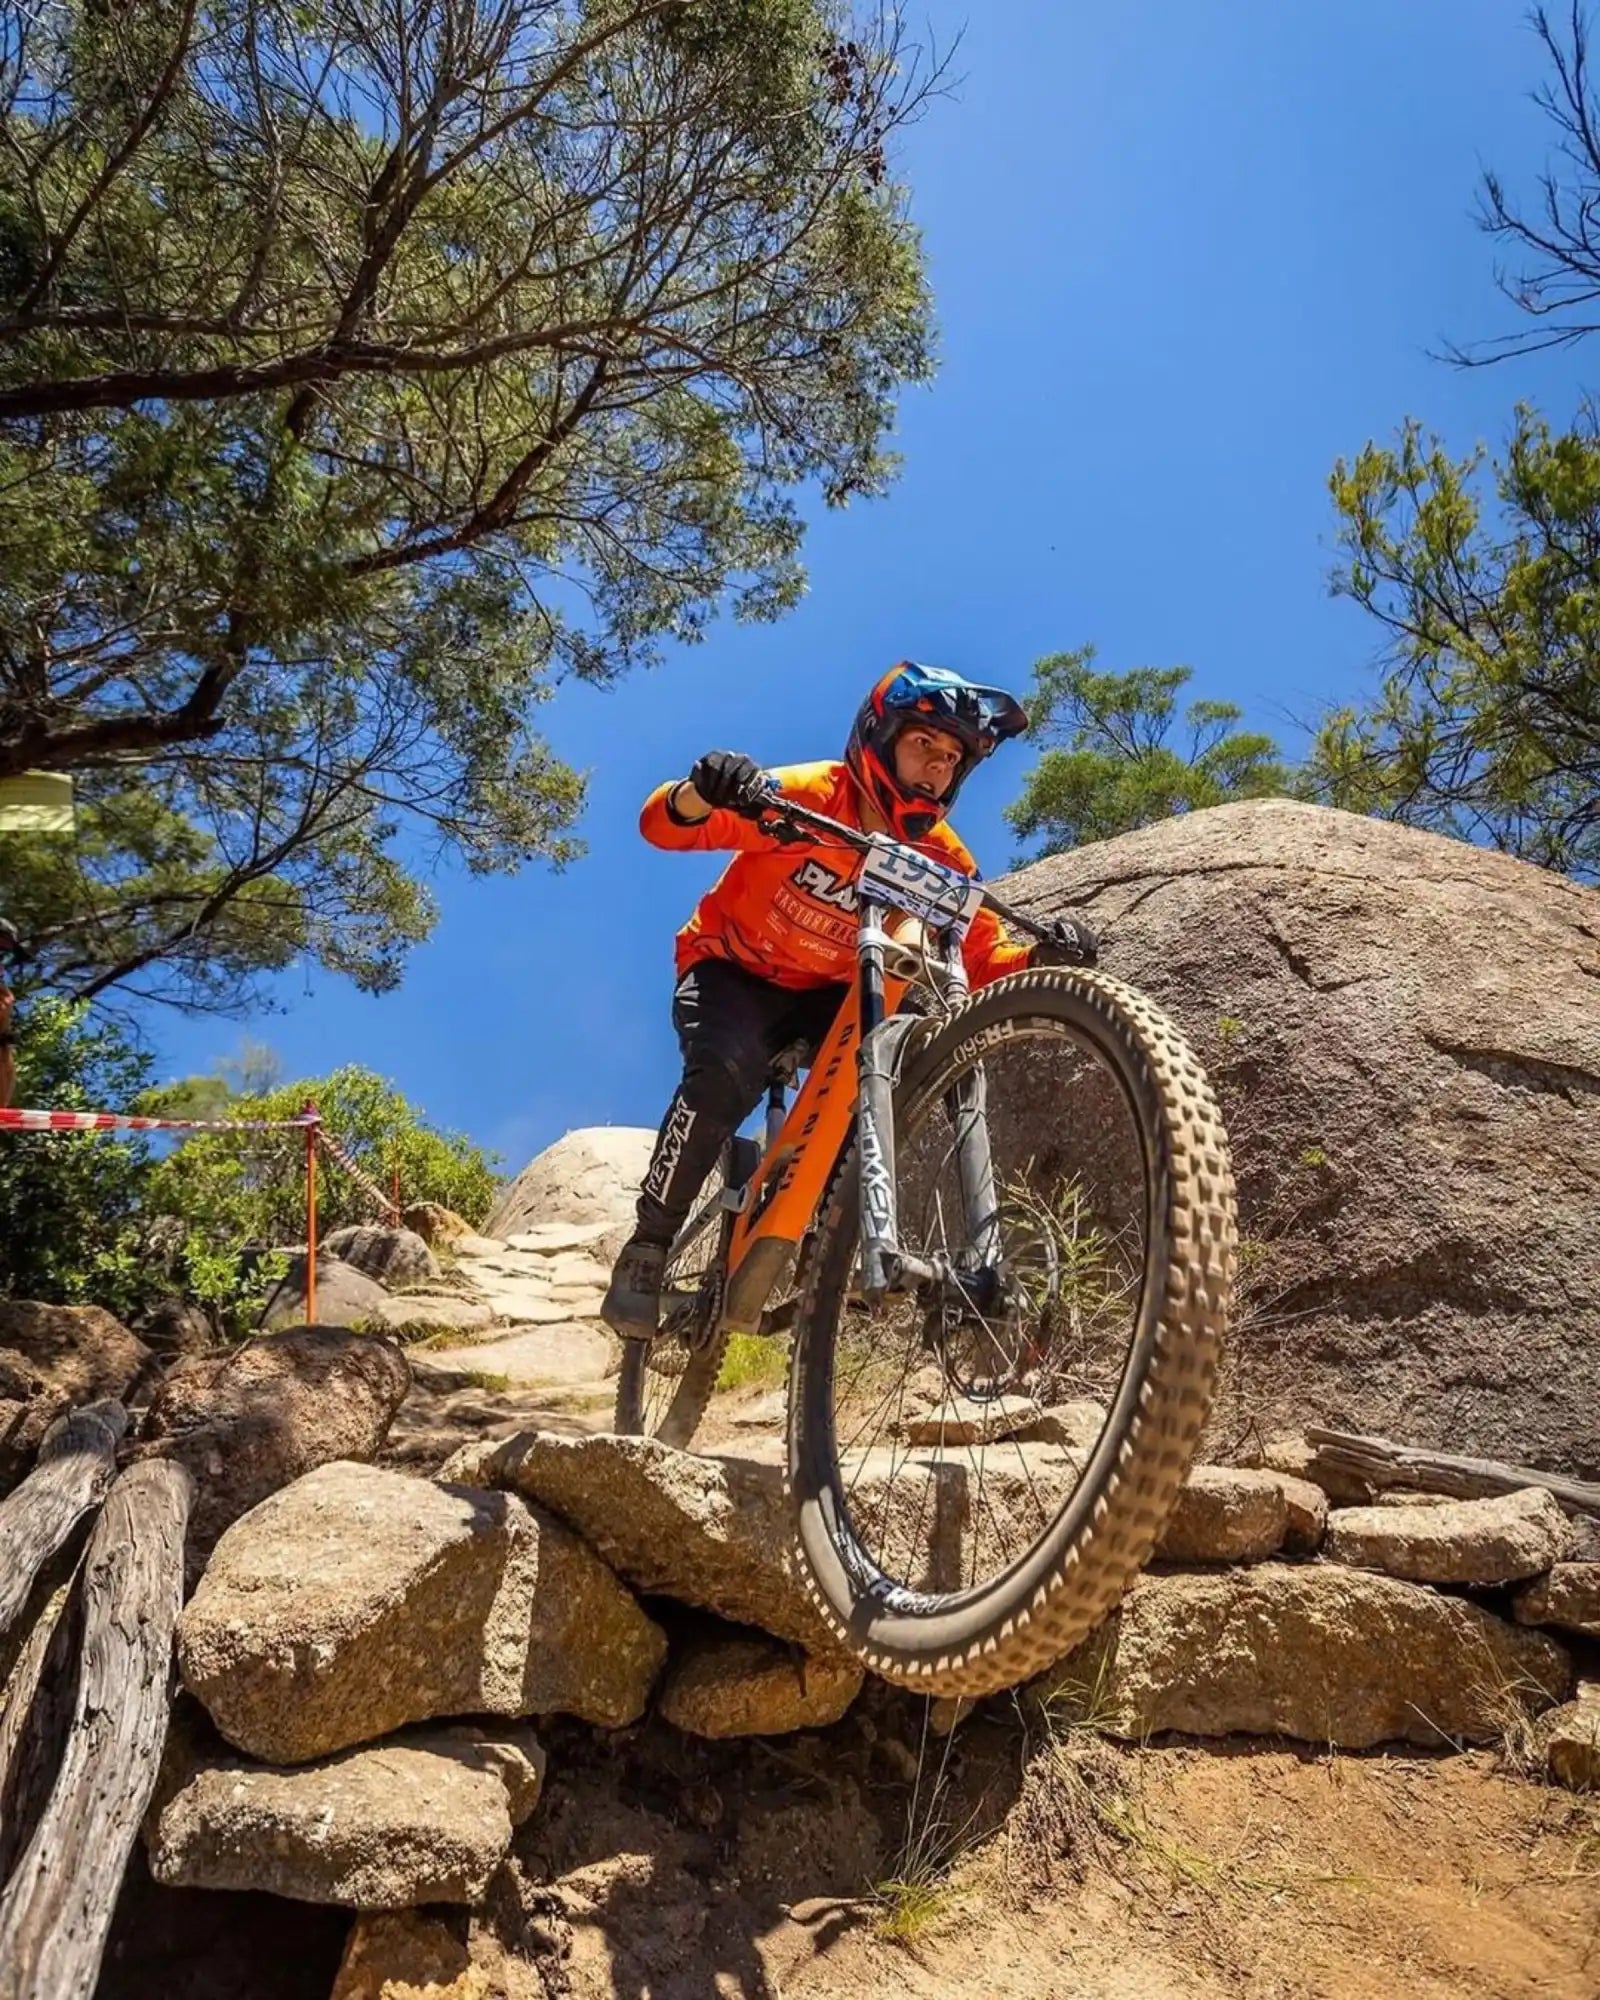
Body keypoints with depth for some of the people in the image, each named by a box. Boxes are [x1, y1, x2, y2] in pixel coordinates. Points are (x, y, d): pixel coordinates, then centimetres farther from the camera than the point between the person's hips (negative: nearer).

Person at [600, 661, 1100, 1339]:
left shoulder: (941, 858, -10)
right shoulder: (809, 796, -22)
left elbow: (982, 960, -14)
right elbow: (662, 826, -28)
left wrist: (1040, 955, -36)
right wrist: (700, 792, -52)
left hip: (828, 993, 4)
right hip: (732, 971, -3)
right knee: (726, 1073, -33)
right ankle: (648, 1246, -15)